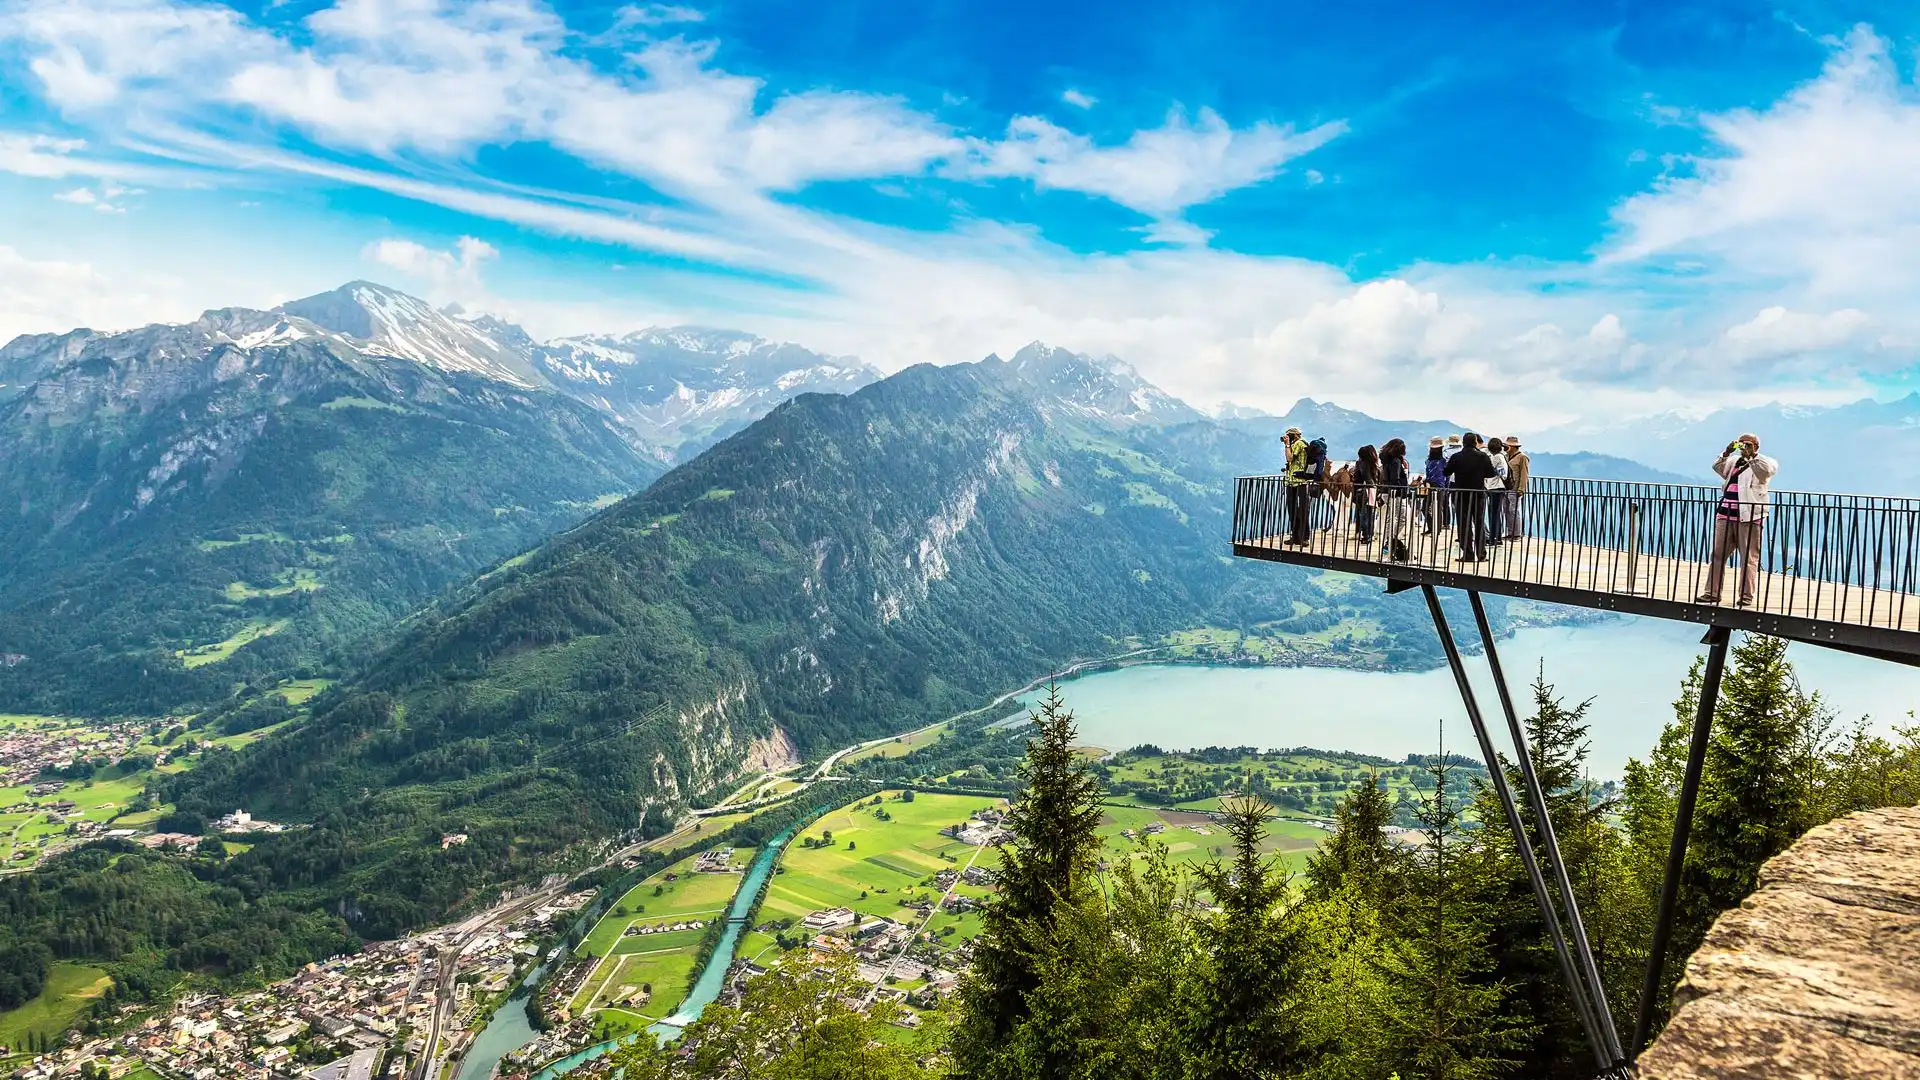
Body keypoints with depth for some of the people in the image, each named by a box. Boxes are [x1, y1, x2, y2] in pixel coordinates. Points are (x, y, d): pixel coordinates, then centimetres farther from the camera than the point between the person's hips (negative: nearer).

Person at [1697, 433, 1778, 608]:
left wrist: (1751, 456, -16)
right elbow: (1717, 467, 13)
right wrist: (1727, 452, 1)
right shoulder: (1733, 461, 21)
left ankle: (1746, 596, 1)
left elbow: (1768, 469, -16)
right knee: (1717, 554, 3)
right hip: (1725, 515, 6)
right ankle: (1712, 592, 7)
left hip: (1749, 516, -6)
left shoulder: (1764, 462, 4)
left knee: (1749, 558, -3)